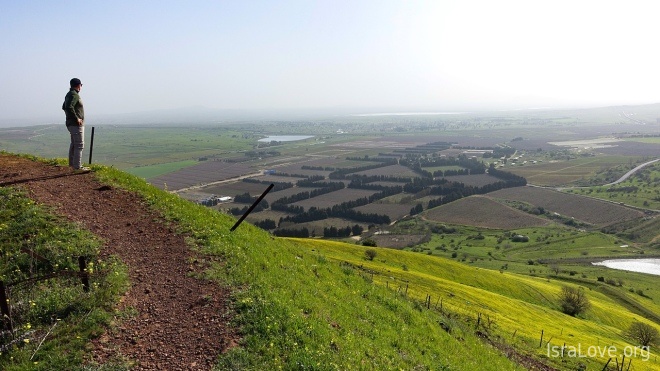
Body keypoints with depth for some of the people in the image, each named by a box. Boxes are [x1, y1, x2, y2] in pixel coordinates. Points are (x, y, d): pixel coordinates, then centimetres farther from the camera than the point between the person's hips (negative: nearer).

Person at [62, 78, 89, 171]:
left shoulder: (69, 94, 15)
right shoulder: (74, 95, -16)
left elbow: (64, 107, 28)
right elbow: (69, 107, -30)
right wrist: (76, 118, -23)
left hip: (71, 123, 10)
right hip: (76, 124, -10)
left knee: (74, 144, 20)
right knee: (79, 145, -8)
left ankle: (72, 163, 30)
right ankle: (77, 166, -8)